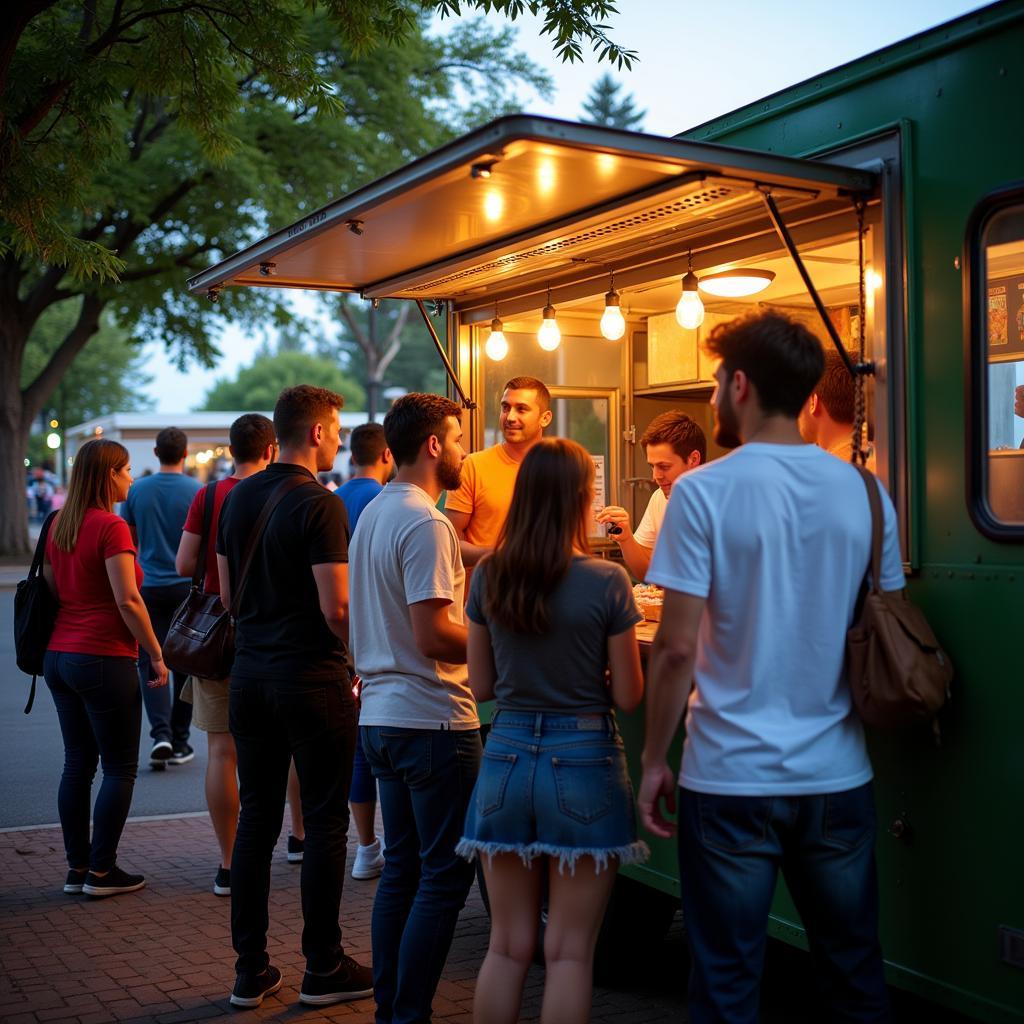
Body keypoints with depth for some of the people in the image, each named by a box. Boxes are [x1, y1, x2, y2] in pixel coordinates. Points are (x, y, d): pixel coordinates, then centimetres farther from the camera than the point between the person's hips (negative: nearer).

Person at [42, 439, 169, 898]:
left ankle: (76, 867, 17)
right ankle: (101, 870, 5)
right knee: (120, 767, 2)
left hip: (59, 655, 8)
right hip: (104, 660, -8)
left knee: (78, 762, 13)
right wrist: (156, 655, -10)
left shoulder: (59, 524, 10)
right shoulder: (111, 526, -14)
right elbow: (128, 601, -18)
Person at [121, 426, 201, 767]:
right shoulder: (197, 491, -7)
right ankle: (179, 742, 15)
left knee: (150, 662, 4)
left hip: (149, 587, 1)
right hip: (188, 586, -1)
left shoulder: (137, 490, 1)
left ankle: (161, 735, -13)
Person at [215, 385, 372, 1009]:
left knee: (257, 819, 11)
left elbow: (227, 595, 14)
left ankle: (251, 969, 17)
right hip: (314, 681, -7)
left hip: (251, 675, 7)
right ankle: (324, 969, 13)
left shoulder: (238, 499, 8)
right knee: (325, 824, 4)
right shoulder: (318, 505, -14)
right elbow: (337, 610, -18)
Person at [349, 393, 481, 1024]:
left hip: (381, 715, 10)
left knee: (402, 870, 16)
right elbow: (434, 636, -23)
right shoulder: (425, 523, -17)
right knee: (444, 877, -1)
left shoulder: (374, 514, 14)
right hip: (433, 721, -10)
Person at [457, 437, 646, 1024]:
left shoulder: (488, 578, -1)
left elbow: (481, 685, 6)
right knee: (569, 952, 6)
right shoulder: (607, 581, -12)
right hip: (583, 763, -3)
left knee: (507, 946, 13)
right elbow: (629, 696, -7)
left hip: (507, 756, 4)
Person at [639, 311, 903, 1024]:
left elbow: (677, 648, -12)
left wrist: (654, 760, -2)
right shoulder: (863, 492, 2)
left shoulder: (705, 491, -10)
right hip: (839, 777, 4)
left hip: (732, 778, -4)